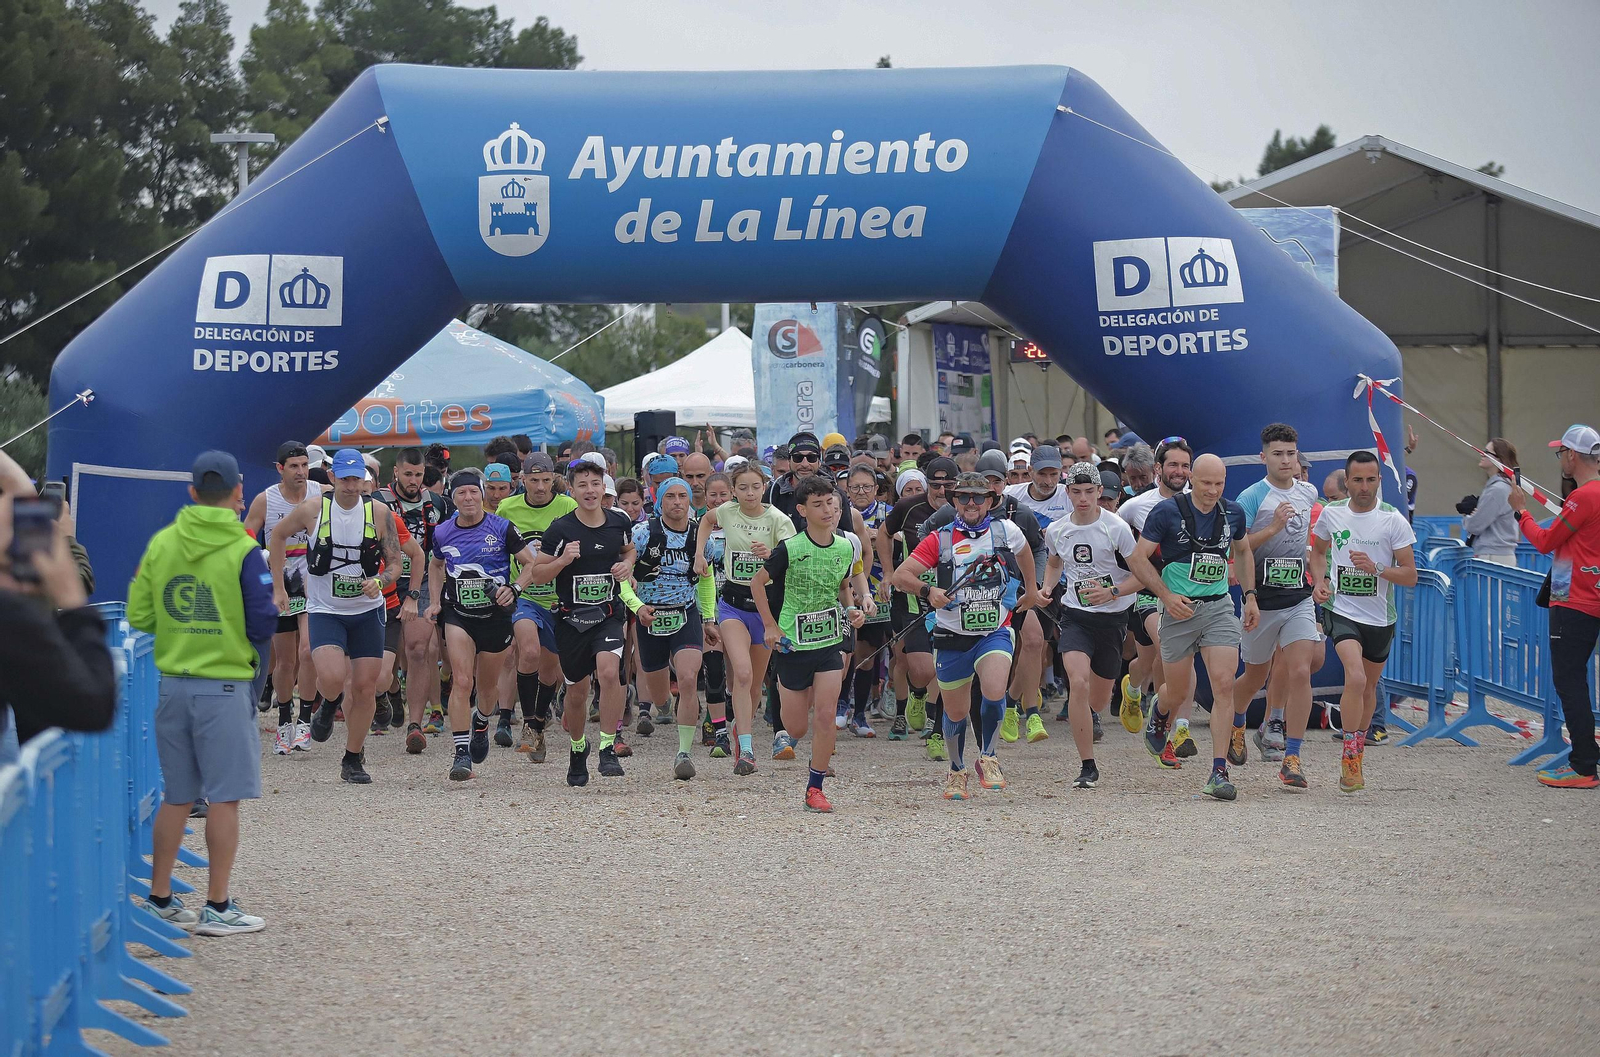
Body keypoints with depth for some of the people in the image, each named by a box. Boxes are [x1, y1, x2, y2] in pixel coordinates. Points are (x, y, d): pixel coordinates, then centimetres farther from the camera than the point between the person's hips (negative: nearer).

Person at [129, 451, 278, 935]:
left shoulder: (161, 544, 3)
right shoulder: (243, 551, -11)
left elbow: (138, 616, 5)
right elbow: (263, 625, -12)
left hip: (172, 685, 5)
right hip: (224, 686, -5)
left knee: (175, 798, 14)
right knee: (225, 797, 1)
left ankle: (160, 901, 19)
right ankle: (218, 908, 2)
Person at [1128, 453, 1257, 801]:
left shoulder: (1233, 512, 4)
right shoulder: (1168, 511, -9)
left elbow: (1243, 553, 22)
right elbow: (1138, 558, -7)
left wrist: (1250, 596, 14)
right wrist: (1166, 596, -15)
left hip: (1219, 606, 2)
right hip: (1179, 608, -2)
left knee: (1224, 685, -13)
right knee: (1179, 691, 9)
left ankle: (1219, 771, -11)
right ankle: (1158, 711, 49)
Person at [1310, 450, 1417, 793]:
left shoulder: (1393, 520, -8)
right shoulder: (1331, 514, -1)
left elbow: (1410, 575, -8)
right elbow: (1318, 550, 20)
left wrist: (1376, 569, -24)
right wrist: (1321, 581, 2)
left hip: (1380, 617, 1)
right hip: (1341, 610, -1)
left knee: (1369, 686, 16)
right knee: (1355, 678, -23)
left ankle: (1357, 751, 39)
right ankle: (1350, 758, -12)